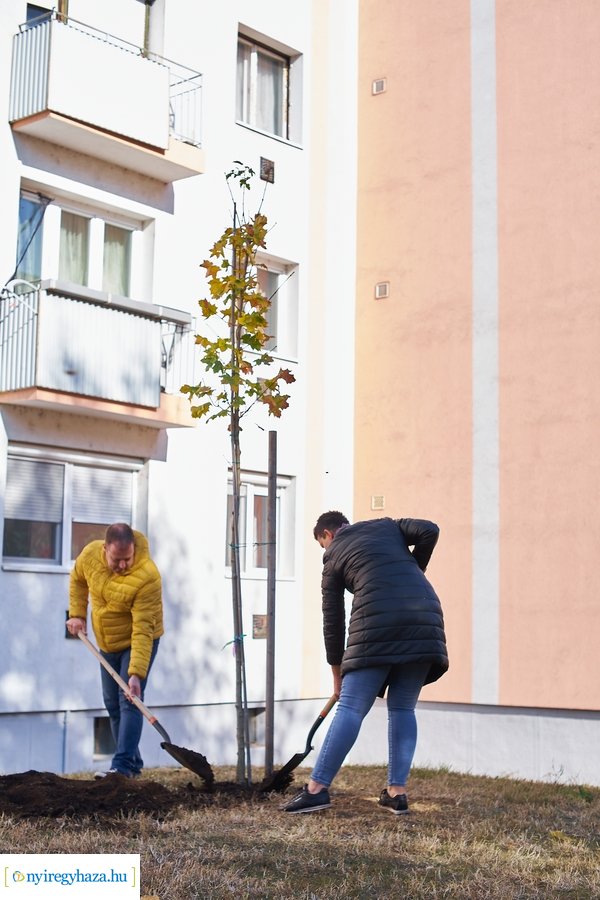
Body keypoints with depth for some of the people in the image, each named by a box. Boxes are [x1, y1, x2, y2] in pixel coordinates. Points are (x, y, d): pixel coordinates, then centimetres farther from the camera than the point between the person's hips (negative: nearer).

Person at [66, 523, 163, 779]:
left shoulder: (147, 577, -33)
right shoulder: (90, 554, -17)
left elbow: (143, 630, -34)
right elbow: (78, 579, 9)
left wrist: (136, 673, -38)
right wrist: (77, 613, 0)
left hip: (139, 642, -6)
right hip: (107, 643, 6)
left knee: (129, 701, -16)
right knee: (112, 705, 11)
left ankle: (122, 766, -19)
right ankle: (133, 763, 22)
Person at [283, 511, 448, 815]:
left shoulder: (334, 558, 17)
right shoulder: (386, 526, 25)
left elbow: (332, 620, 17)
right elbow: (429, 531, 7)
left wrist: (337, 674, 25)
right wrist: (414, 569, 23)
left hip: (377, 625, -3)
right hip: (425, 622, 4)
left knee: (350, 708, -3)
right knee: (403, 709, 12)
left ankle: (317, 788, -7)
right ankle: (397, 792, 8)